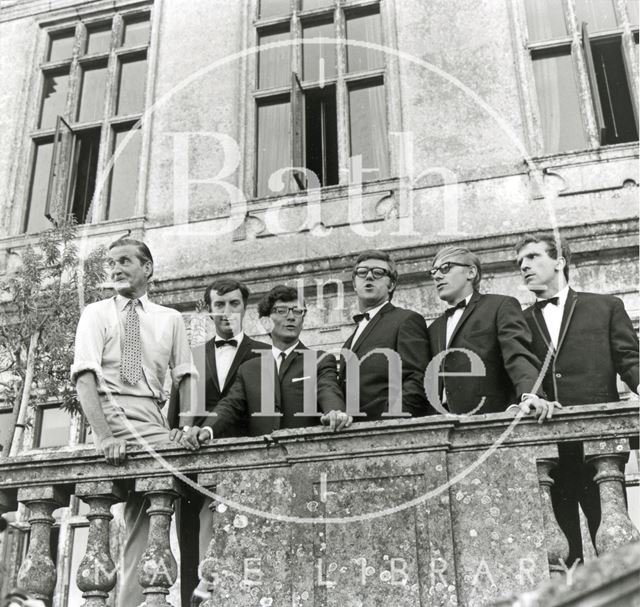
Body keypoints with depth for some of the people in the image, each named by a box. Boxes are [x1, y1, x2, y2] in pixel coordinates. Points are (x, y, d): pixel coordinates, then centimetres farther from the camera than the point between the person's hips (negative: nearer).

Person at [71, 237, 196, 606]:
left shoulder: (170, 319, 16)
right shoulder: (97, 314, 8)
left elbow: (185, 378, 9)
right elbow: (85, 378, -5)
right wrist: (104, 435, -19)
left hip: (155, 418, 3)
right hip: (110, 413, -3)